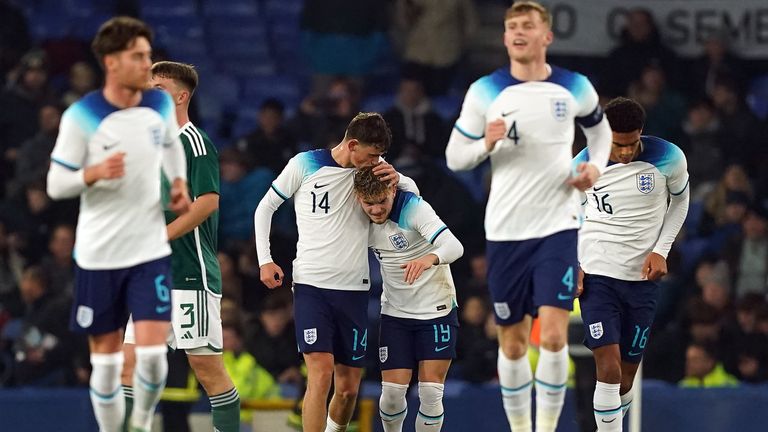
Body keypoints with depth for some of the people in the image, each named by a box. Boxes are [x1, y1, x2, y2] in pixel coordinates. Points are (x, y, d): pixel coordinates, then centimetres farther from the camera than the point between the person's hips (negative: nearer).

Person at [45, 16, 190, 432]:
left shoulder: (161, 104, 0)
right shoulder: (81, 116, -12)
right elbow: (56, 184, -8)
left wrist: (179, 183, 5)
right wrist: (93, 173, -26)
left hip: (151, 250, 2)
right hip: (99, 255, -2)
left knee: (152, 353, -9)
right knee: (105, 359, 5)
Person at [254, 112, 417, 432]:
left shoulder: (373, 168, 5)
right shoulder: (304, 165, -3)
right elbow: (265, 208, 8)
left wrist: (396, 178, -11)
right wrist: (264, 259, 0)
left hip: (354, 288, 4)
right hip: (311, 285, -4)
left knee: (349, 386, 7)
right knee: (321, 373, -19)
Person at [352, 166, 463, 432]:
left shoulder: (414, 209, -21)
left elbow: (454, 246, -33)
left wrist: (429, 258, -53)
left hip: (437, 309, -3)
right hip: (395, 312, 3)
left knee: (430, 392, -8)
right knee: (392, 392, -4)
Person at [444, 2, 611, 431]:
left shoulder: (574, 88, 0)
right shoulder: (485, 91, -1)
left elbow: (600, 129, 21)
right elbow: (454, 157, 3)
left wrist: (596, 165, 1)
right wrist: (487, 142, -17)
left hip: (558, 226, -1)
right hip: (505, 230, 1)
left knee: (553, 335, -14)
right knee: (513, 342, 8)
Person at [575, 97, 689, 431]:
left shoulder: (668, 158, -9)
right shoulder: (583, 165, -8)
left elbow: (679, 201, 10)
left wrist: (661, 250, -2)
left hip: (643, 278, 2)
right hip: (597, 274, -2)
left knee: (628, 370, 9)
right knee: (608, 367, -16)